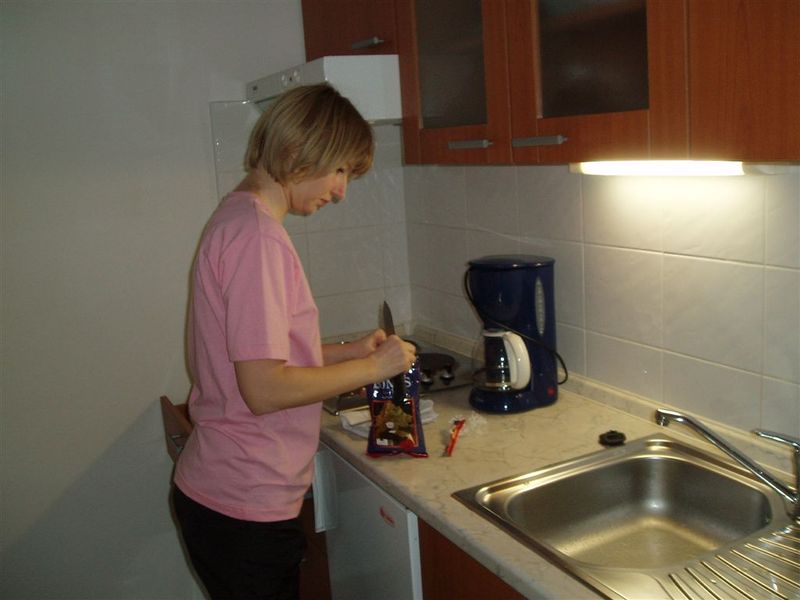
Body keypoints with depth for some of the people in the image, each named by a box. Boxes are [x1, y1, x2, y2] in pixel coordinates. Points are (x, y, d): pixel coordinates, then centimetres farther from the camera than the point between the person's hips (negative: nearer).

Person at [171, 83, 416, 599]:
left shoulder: (239, 218, 9)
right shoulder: (257, 234, -22)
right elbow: (264, 390, -24)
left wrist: (348, 351, 6)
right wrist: (374, 367, -13)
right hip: (244, 511, -9)